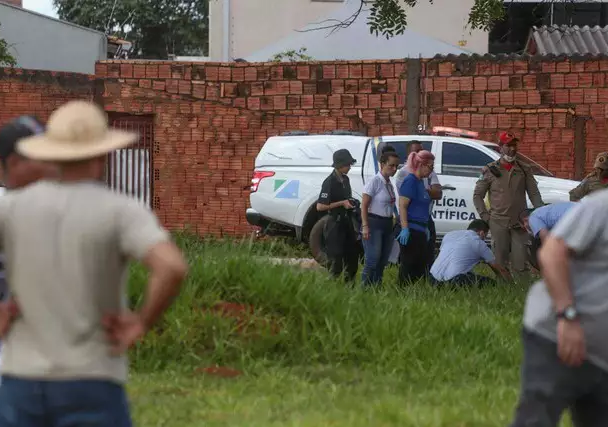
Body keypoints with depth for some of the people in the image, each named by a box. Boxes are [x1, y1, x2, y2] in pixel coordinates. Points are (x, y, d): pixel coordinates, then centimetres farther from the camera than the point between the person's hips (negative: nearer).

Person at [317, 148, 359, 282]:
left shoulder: (345, 179, 10)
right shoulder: (330, 182, -16)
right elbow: (320, 206, -19)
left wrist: (351, 203, 8)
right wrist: (342, 203, -19)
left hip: (347, 222, 9)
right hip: (335, 224, -9)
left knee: (352, 257, 15)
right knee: (336, 261, -7)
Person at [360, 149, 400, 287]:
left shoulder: (389, 184, 11)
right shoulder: (374, 182, -11)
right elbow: (364, 205, -12)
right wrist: (365, 226, -19)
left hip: (387, 224, 8)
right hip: (374, 223, -8)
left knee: (383, 261, 9)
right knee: (373, 260, -11)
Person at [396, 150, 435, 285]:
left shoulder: (420, 182, 16)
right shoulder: (410, 181, -12)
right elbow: (402, 206, -18)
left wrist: (425, 229, 24)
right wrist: (405, 228, -24)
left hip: (420, 231, 10)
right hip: (411, 230, -10)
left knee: (421, 265, 11)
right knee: (408, 265, -7)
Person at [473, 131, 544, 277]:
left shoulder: (524, 170, 8)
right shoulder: (490, 170, 4)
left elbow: (534, 194, 8)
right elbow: (477, 195, 8)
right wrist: (485, 215, -1)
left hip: (519, 223, 1)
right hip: (498, 223, -1)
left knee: (520, 264, -4)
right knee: (500, 262, 3)